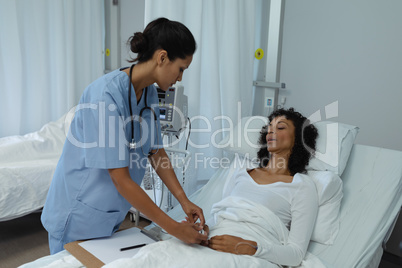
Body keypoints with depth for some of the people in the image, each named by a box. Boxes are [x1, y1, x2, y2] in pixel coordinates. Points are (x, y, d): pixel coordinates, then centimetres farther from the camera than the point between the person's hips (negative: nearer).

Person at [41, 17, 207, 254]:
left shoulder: (150, 92, -3)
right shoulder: (106, 95, -29)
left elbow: (156, 151, 3)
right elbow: (120, 179, -28)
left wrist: (184, 201, -5)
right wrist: (174, 228, -23)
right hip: (80, 214, -7)